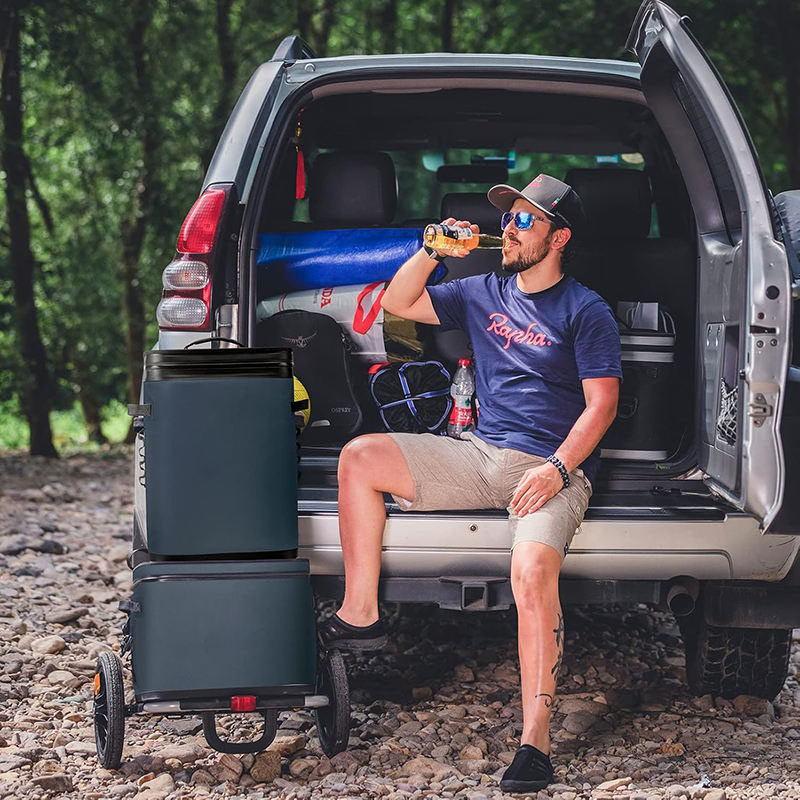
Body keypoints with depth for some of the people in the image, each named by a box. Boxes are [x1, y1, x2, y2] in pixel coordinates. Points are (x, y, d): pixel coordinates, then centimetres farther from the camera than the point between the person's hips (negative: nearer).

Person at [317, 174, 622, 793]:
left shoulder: (586, 312, -1)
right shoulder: (484, 294, 17)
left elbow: (602, 402, -8)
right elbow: (399, 303, 23)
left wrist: (558, 468, -21)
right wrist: (432, 254, 6)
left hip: (553, 469, -6)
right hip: (479, 456, 6)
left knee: (532, 573, -34)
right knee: (359, 458, -9)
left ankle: (536, 741, -33)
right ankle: (361, 618, -7)